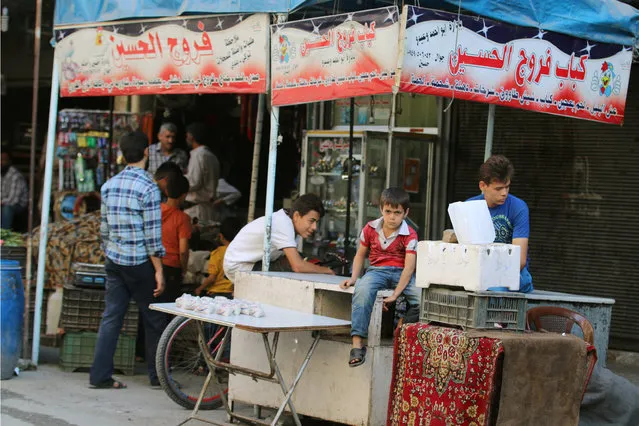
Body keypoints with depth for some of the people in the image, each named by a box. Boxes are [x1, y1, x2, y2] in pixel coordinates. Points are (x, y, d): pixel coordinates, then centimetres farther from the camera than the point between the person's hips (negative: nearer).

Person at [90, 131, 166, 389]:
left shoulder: (109, 185, 6)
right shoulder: (148, 188, -13)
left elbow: (104, 228, 12)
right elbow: (153, 234, -14)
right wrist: (158, 271, -11)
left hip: (113, 261, 6)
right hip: (139, 262, -6)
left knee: (111, 317, 7)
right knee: (153, 319, 8)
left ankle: (100, 375, 4)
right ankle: (157, 375, 16)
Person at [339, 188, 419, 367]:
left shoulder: (409, 235, -5)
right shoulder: (370, 229, 6)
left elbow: (409, 266, -13)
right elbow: (360, 254, 19)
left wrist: (395, 294, -24)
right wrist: (353, 278, 2)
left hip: (401, 273, -1)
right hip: (377, 270, 1)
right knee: (362, 290, -35)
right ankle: (357, 343, -38)